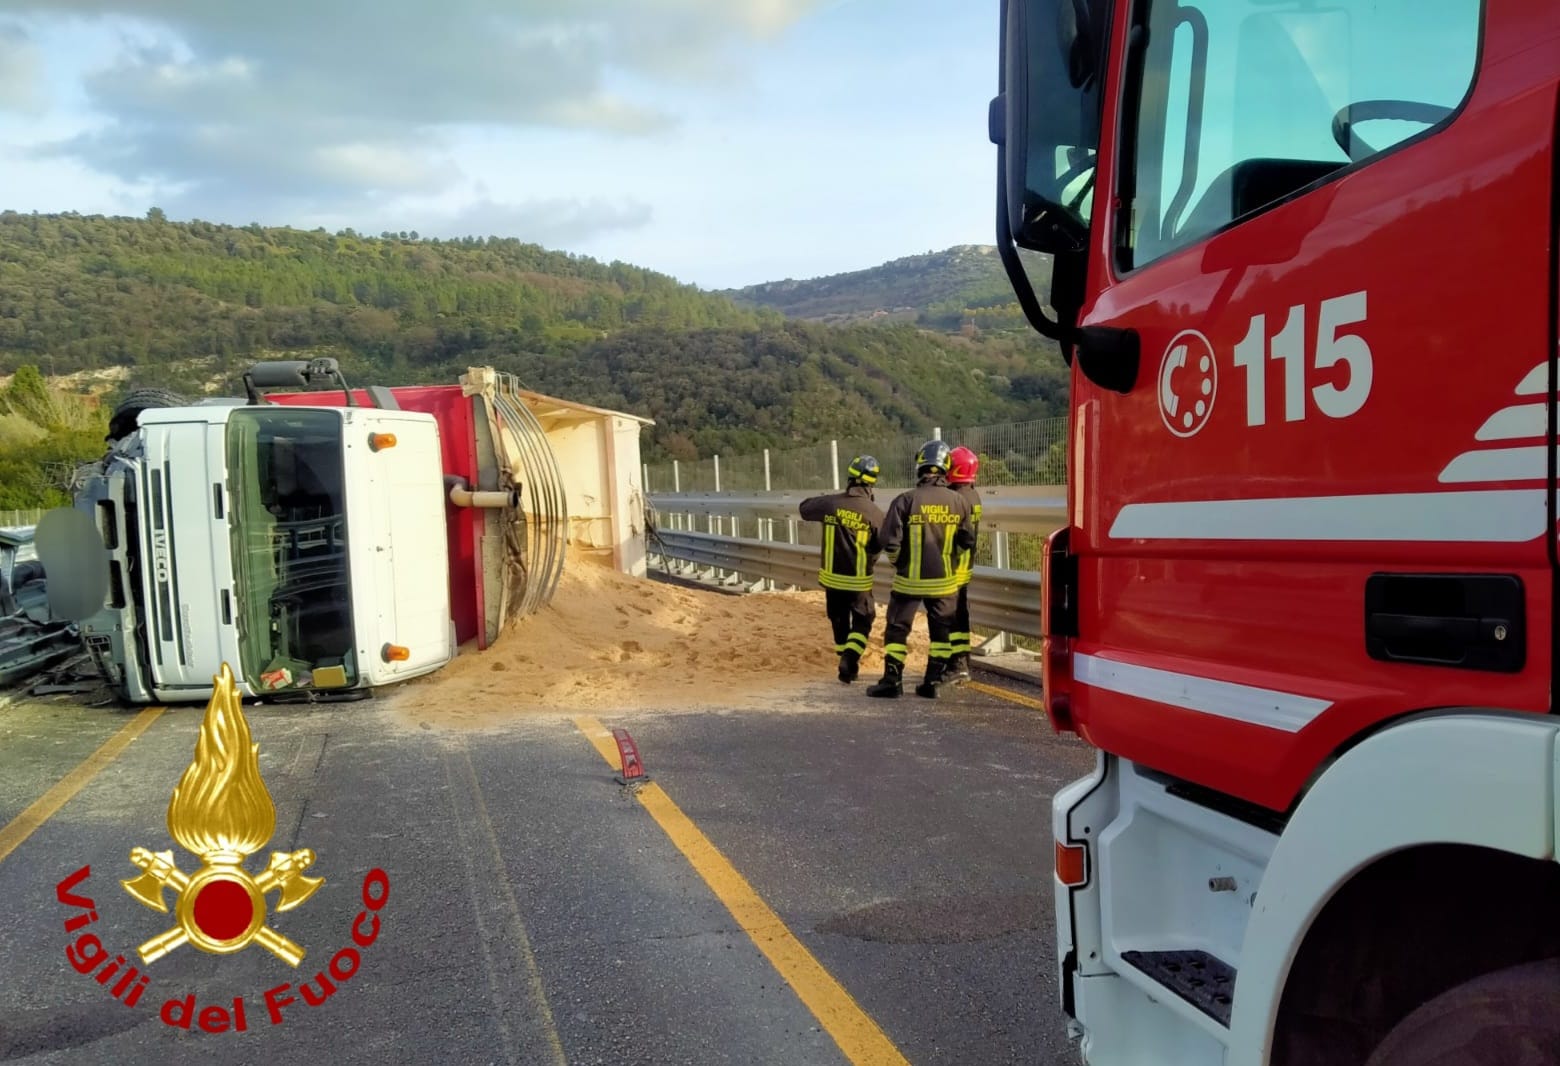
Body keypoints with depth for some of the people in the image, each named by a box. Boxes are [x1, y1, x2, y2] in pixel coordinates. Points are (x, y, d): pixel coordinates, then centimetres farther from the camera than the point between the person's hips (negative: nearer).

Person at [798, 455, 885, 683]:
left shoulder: (831, 503, -10)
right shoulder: (875, 512, -16)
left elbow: (805, 508, 9)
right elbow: (879, 546, -8)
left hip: (832, 576, 3)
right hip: (859, 580, -3)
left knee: (839, 621, 19)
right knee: (862, 623, 10)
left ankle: (848, 662, 29)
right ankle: (849, 660, -8)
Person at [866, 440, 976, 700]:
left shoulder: (905, 500, -14)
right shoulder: (958, 502, -5)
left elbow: (890, 542, -13)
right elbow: (968, 541, 5)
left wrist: (898, 562, 7)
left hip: (909, 579, -2)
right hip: (944, 580, 2)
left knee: (897, 629, 9)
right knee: (941, 631, 15)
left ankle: (892, 681, 9)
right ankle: (932, 682, 16)